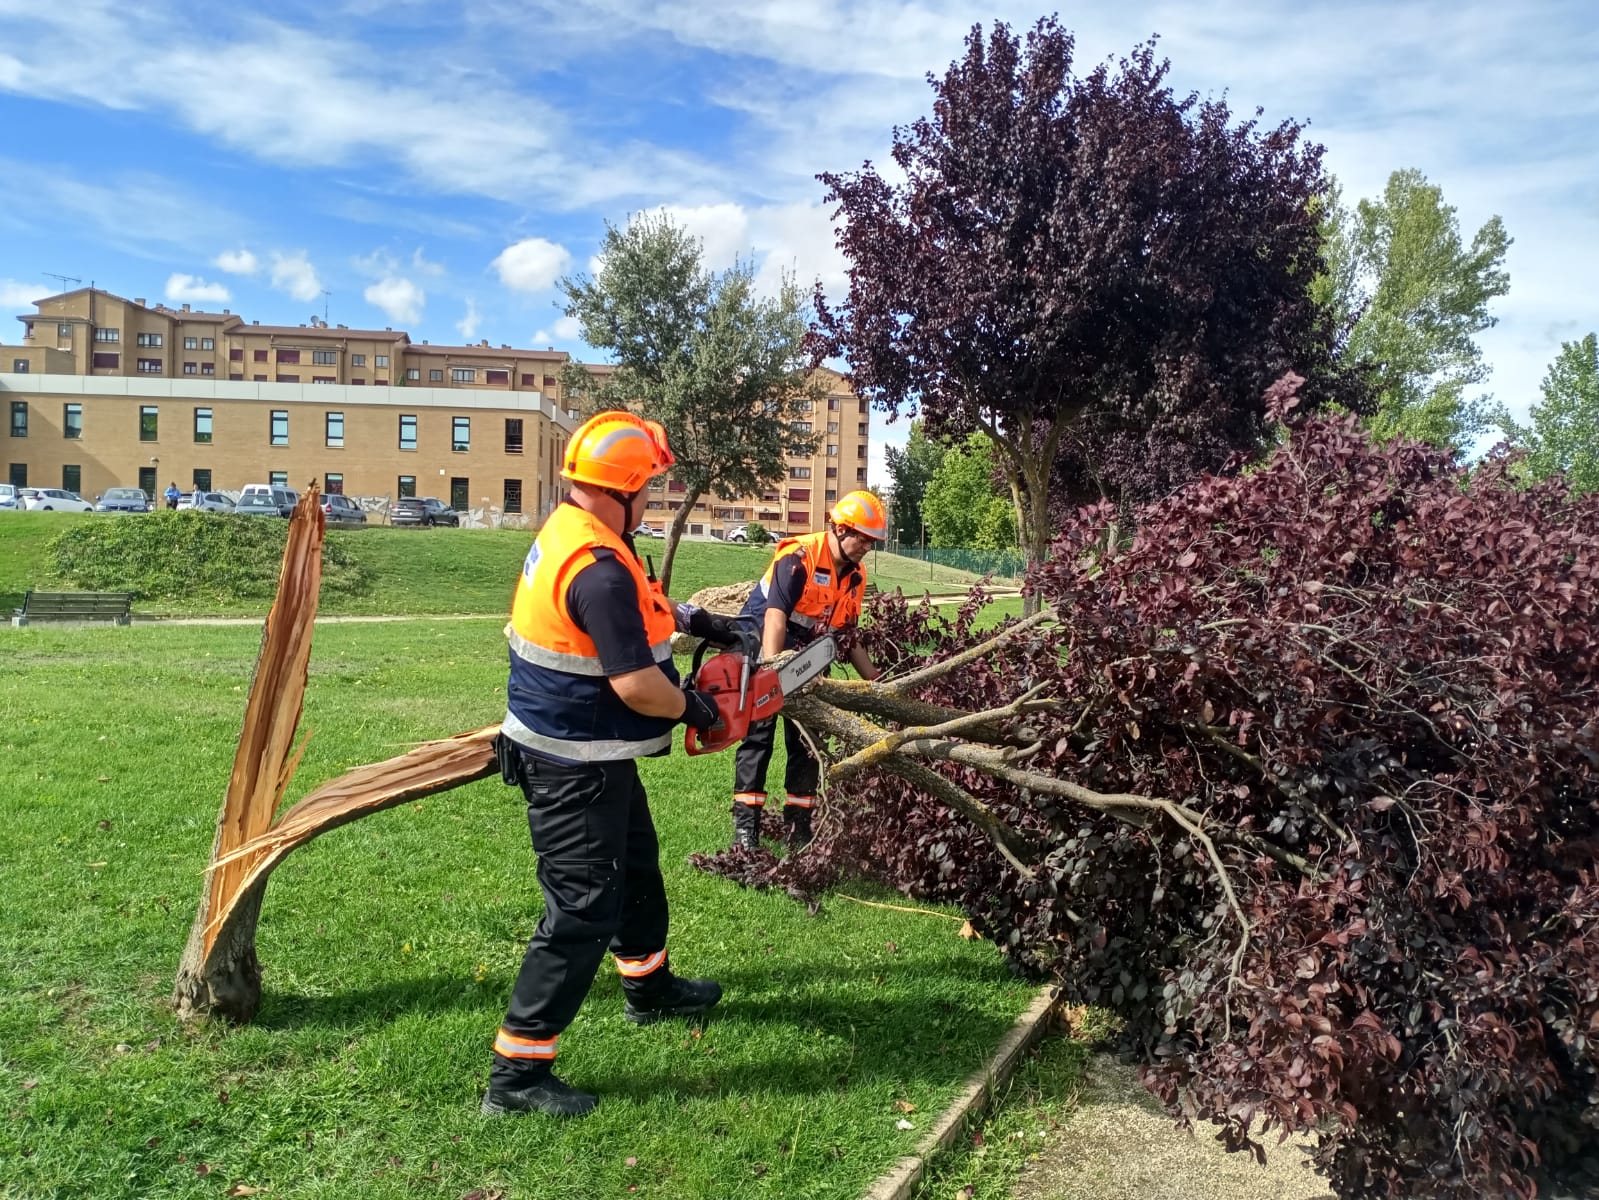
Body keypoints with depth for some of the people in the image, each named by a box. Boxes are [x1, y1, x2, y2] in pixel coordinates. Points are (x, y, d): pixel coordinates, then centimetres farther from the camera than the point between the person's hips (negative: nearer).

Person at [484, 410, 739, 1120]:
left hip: (586, 756, 11)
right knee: (583, 913, -2)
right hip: (577, 768, -11)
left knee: (636, 867, 27)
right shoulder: (599, 569, -28)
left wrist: (688, 618, 17)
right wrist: (692, 708, -11)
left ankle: (649, 988, 48)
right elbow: (636, 684, -29)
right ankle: (517, 1075, 9)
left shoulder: (564, 533, 4)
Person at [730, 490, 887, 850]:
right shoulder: (800, 557, -20)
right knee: (758, 734, -7)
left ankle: (798, 827, 16)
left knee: (807, 740, 7)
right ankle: (745, 826, -2)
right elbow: (775, 616, -30)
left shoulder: (856, 575, 3)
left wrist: (875, 681, 8)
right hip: (764, 649, -7)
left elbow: (848, 634, 12)